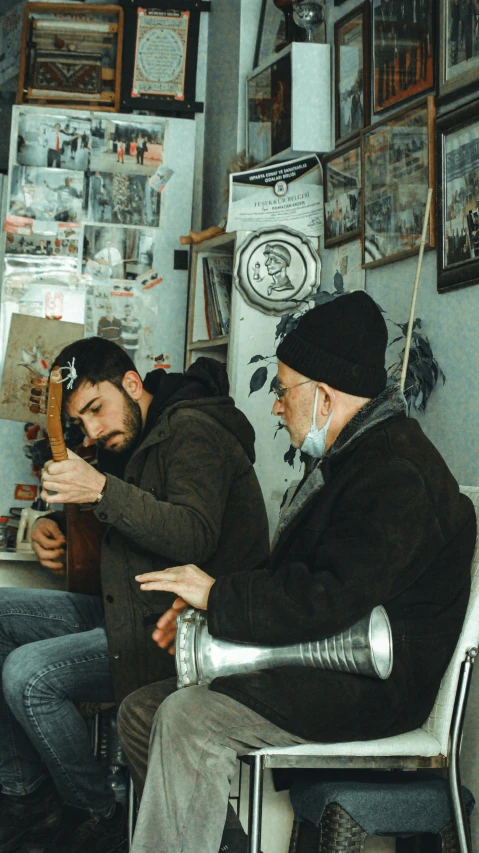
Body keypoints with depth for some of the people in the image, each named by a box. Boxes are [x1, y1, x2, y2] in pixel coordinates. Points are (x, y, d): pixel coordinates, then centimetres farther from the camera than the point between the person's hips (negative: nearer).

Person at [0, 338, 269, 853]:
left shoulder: (191, 431, -12)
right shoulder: (131, 442, 17)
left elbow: (195, 537, -27)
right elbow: (102, 523, 31)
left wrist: (102, 490, -33)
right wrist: (54, 525, 8)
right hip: (125, 612, 10)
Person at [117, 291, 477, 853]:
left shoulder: (398, 475, -19)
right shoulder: (347, 459, 16)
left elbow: (330, 601, -29)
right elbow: (294, 578, 19)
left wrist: (216, 596, -17)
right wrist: (202, 608, 4)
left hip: (374, 689, -11)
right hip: (318, 664, 11)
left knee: (187, 720, -28)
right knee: (140, 712, 2)